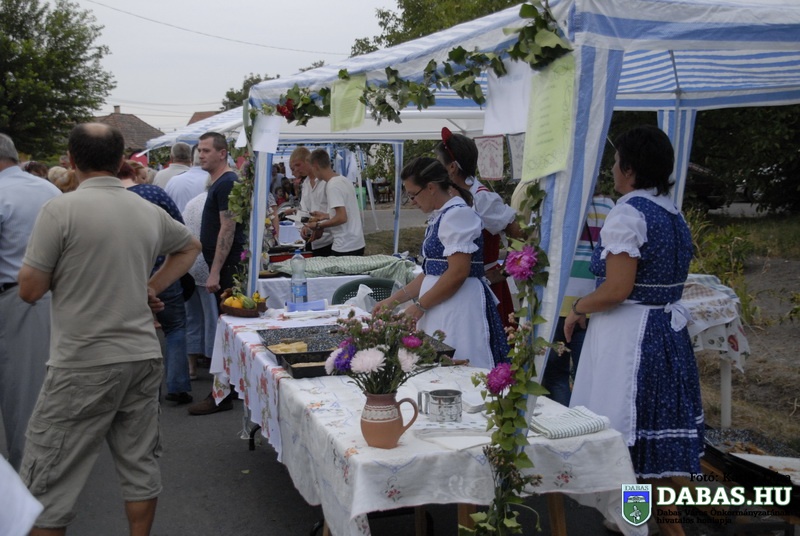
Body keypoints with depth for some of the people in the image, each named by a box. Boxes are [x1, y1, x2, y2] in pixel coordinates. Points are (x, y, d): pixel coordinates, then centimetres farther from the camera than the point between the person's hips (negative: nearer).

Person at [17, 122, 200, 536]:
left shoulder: (60, 210, -12)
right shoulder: (149, 212, 5)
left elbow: (30, 290, -8)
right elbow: (190, 246, 24)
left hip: (83, 366, -5)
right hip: (143, 357, 5)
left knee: (48, 479, 6)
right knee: (140, 463, 15)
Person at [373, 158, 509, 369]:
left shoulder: (457, 214, -13)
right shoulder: (440, 217, 15)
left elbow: (458, 273, -19)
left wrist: (419, 306, -12)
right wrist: (394, 299, 16)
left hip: (459, 309, -9)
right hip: (442, 311, 9)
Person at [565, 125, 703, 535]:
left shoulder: (628, 212, -16)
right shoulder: (673, 214, 10)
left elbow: (617, 289, -22)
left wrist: (577, 308, -7)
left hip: (628, 333, -9)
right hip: (668, 331, 9)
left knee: (624, 432, 3)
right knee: (658, 425, 18)